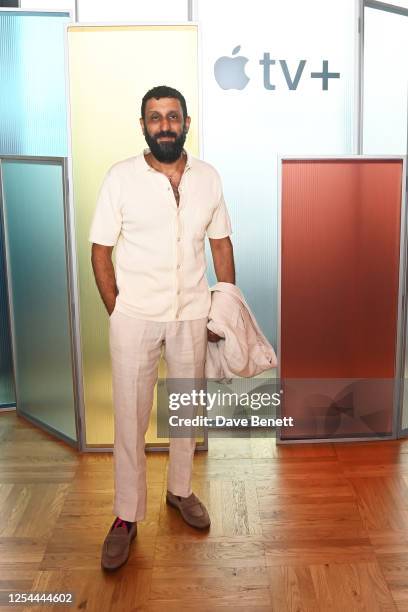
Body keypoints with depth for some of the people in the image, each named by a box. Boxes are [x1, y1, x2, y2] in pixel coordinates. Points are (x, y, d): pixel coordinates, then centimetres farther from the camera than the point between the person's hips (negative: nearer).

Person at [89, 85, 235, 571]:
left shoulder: (208, 177, 1)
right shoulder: (120, 177, -8)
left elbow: (221, 244, 8)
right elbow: (100, 251, -4)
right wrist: (116, 312, -8)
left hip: (192, 315, 3)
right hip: (134, 317, -3)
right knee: (130, 417, 4)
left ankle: (180, 489, 39)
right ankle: (127, 515, 21)